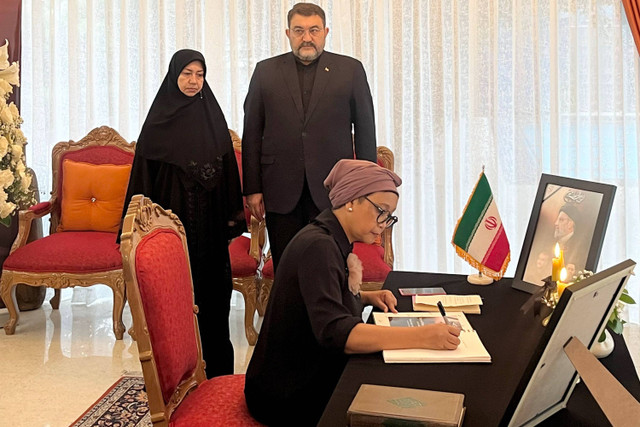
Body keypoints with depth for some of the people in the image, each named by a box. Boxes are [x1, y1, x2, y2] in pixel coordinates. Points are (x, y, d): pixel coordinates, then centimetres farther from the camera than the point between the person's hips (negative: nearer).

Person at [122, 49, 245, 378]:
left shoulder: (212, 115, 8)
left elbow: (228, 166, 8)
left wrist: (232, 214, 4)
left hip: (209, 218, 2)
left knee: (212, 284, 5)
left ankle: (215, 361, 15)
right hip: (172, 215, -2)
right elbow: (145, 171, 1)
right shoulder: (159, 118, 1)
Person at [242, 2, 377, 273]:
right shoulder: (266, 71, 9)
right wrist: (252, 188, 1)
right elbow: (252, 134, 7)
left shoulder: (351, 70, 6)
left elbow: (365, 130, 7)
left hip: (333, 190, -1)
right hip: (282, 191, 1)